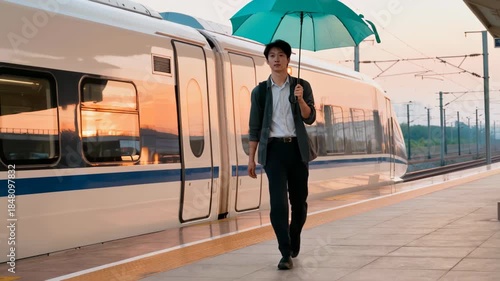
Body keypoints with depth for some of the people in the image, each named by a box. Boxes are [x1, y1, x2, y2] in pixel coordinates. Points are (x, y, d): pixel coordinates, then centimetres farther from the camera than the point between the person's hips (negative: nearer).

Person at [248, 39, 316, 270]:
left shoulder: (302, 86, 5)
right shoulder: (260, 91, 4)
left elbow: (310, 119, -2)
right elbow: (255, 127, 6)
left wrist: (300, 99, -21)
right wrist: (251, 158, 2)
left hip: (297, 148, 1)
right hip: (274, 149, -1)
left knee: (299, 200, 9)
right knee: (278, 202, -11)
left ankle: (294, 242, 32)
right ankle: (286, 254, -8)